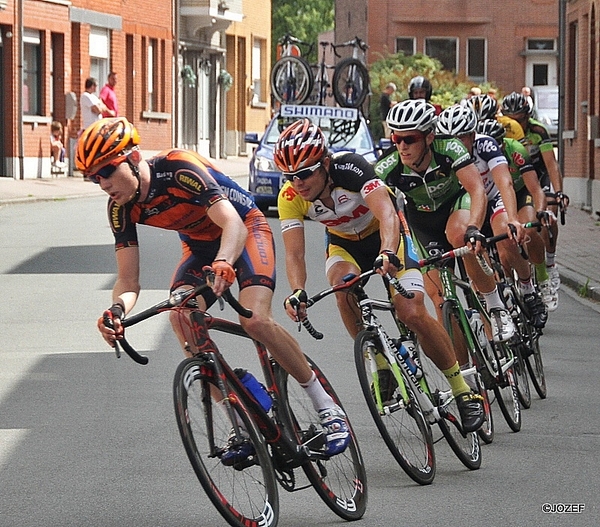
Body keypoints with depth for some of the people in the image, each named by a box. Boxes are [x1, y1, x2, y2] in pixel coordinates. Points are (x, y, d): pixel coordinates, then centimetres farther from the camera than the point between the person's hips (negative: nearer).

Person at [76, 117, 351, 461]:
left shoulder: (179, 169, -33)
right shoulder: (122, 208, -15)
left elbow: (233, 224, -42)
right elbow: (129, 282, -16)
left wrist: (223, 263, -63)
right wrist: (118, 310, -39)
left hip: (246, 230, -6)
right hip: (200, 245, 6)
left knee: (255, 320, -27)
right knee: (181, 316, -23)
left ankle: (327, 407, -9)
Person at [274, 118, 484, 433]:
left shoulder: (349, 167, -35)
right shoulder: (290, 197, -23)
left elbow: (387, 214, -47)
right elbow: (294, 253, -27)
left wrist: (387, 253, -66)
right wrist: (297, 292, -47)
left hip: (385, 235, -3)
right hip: (344, 243, 3)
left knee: (413, 313, -18)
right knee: (343, 285, -32)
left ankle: (462, 389, 0)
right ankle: (379, 365, -15)